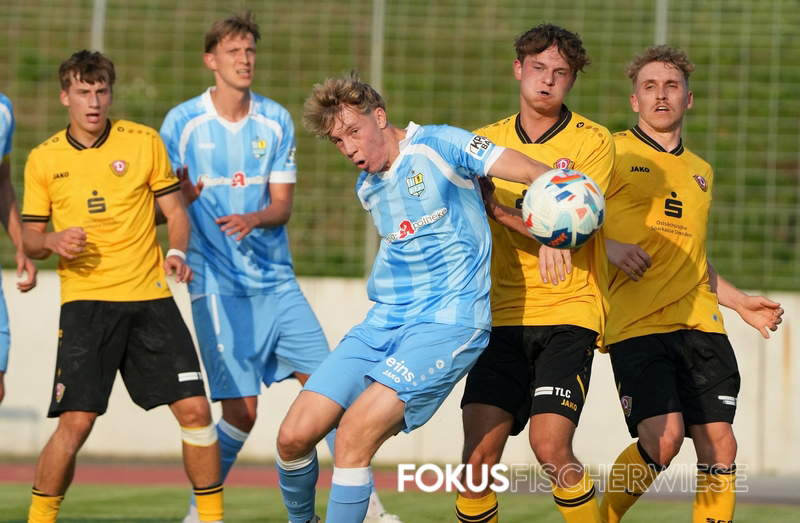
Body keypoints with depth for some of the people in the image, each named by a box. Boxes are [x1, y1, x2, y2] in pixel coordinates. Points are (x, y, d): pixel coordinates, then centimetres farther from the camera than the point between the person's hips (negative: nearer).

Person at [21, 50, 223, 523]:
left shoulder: (144, 142, 4)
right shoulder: (43, 160, 5)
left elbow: (176, 211, 8)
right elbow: (31, 240, 11)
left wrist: (177, 252, -12)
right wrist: (53, 242, -12)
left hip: (150, 297, 1)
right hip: (85, 303, -1)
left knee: (195, 409, -4)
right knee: (76, 422, -12)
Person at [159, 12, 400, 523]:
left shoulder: (276, 121, 6)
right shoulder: (182, 123, -4)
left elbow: (282, 205, 3)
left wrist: (252, 219, -19)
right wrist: (179, 198, -25)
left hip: (276, 279, 4)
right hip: (218, 284, -4)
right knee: (242, 409, -10)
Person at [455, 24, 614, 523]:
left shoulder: (592, 141, 0)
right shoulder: (486, 142, 12)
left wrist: (495, 205, -19)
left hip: (569, 314, -3)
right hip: (504, 315, 3)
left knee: (551, 446, -17)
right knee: (480, 451, -10)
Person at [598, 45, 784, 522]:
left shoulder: (701, 171, 24)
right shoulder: (613, 152, 5)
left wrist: (739, 300, 23)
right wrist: (612, 249, -17)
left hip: (698, 323, 6)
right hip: (637, 323, -6)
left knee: (719, 446, -5)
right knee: (663, 438, -20)